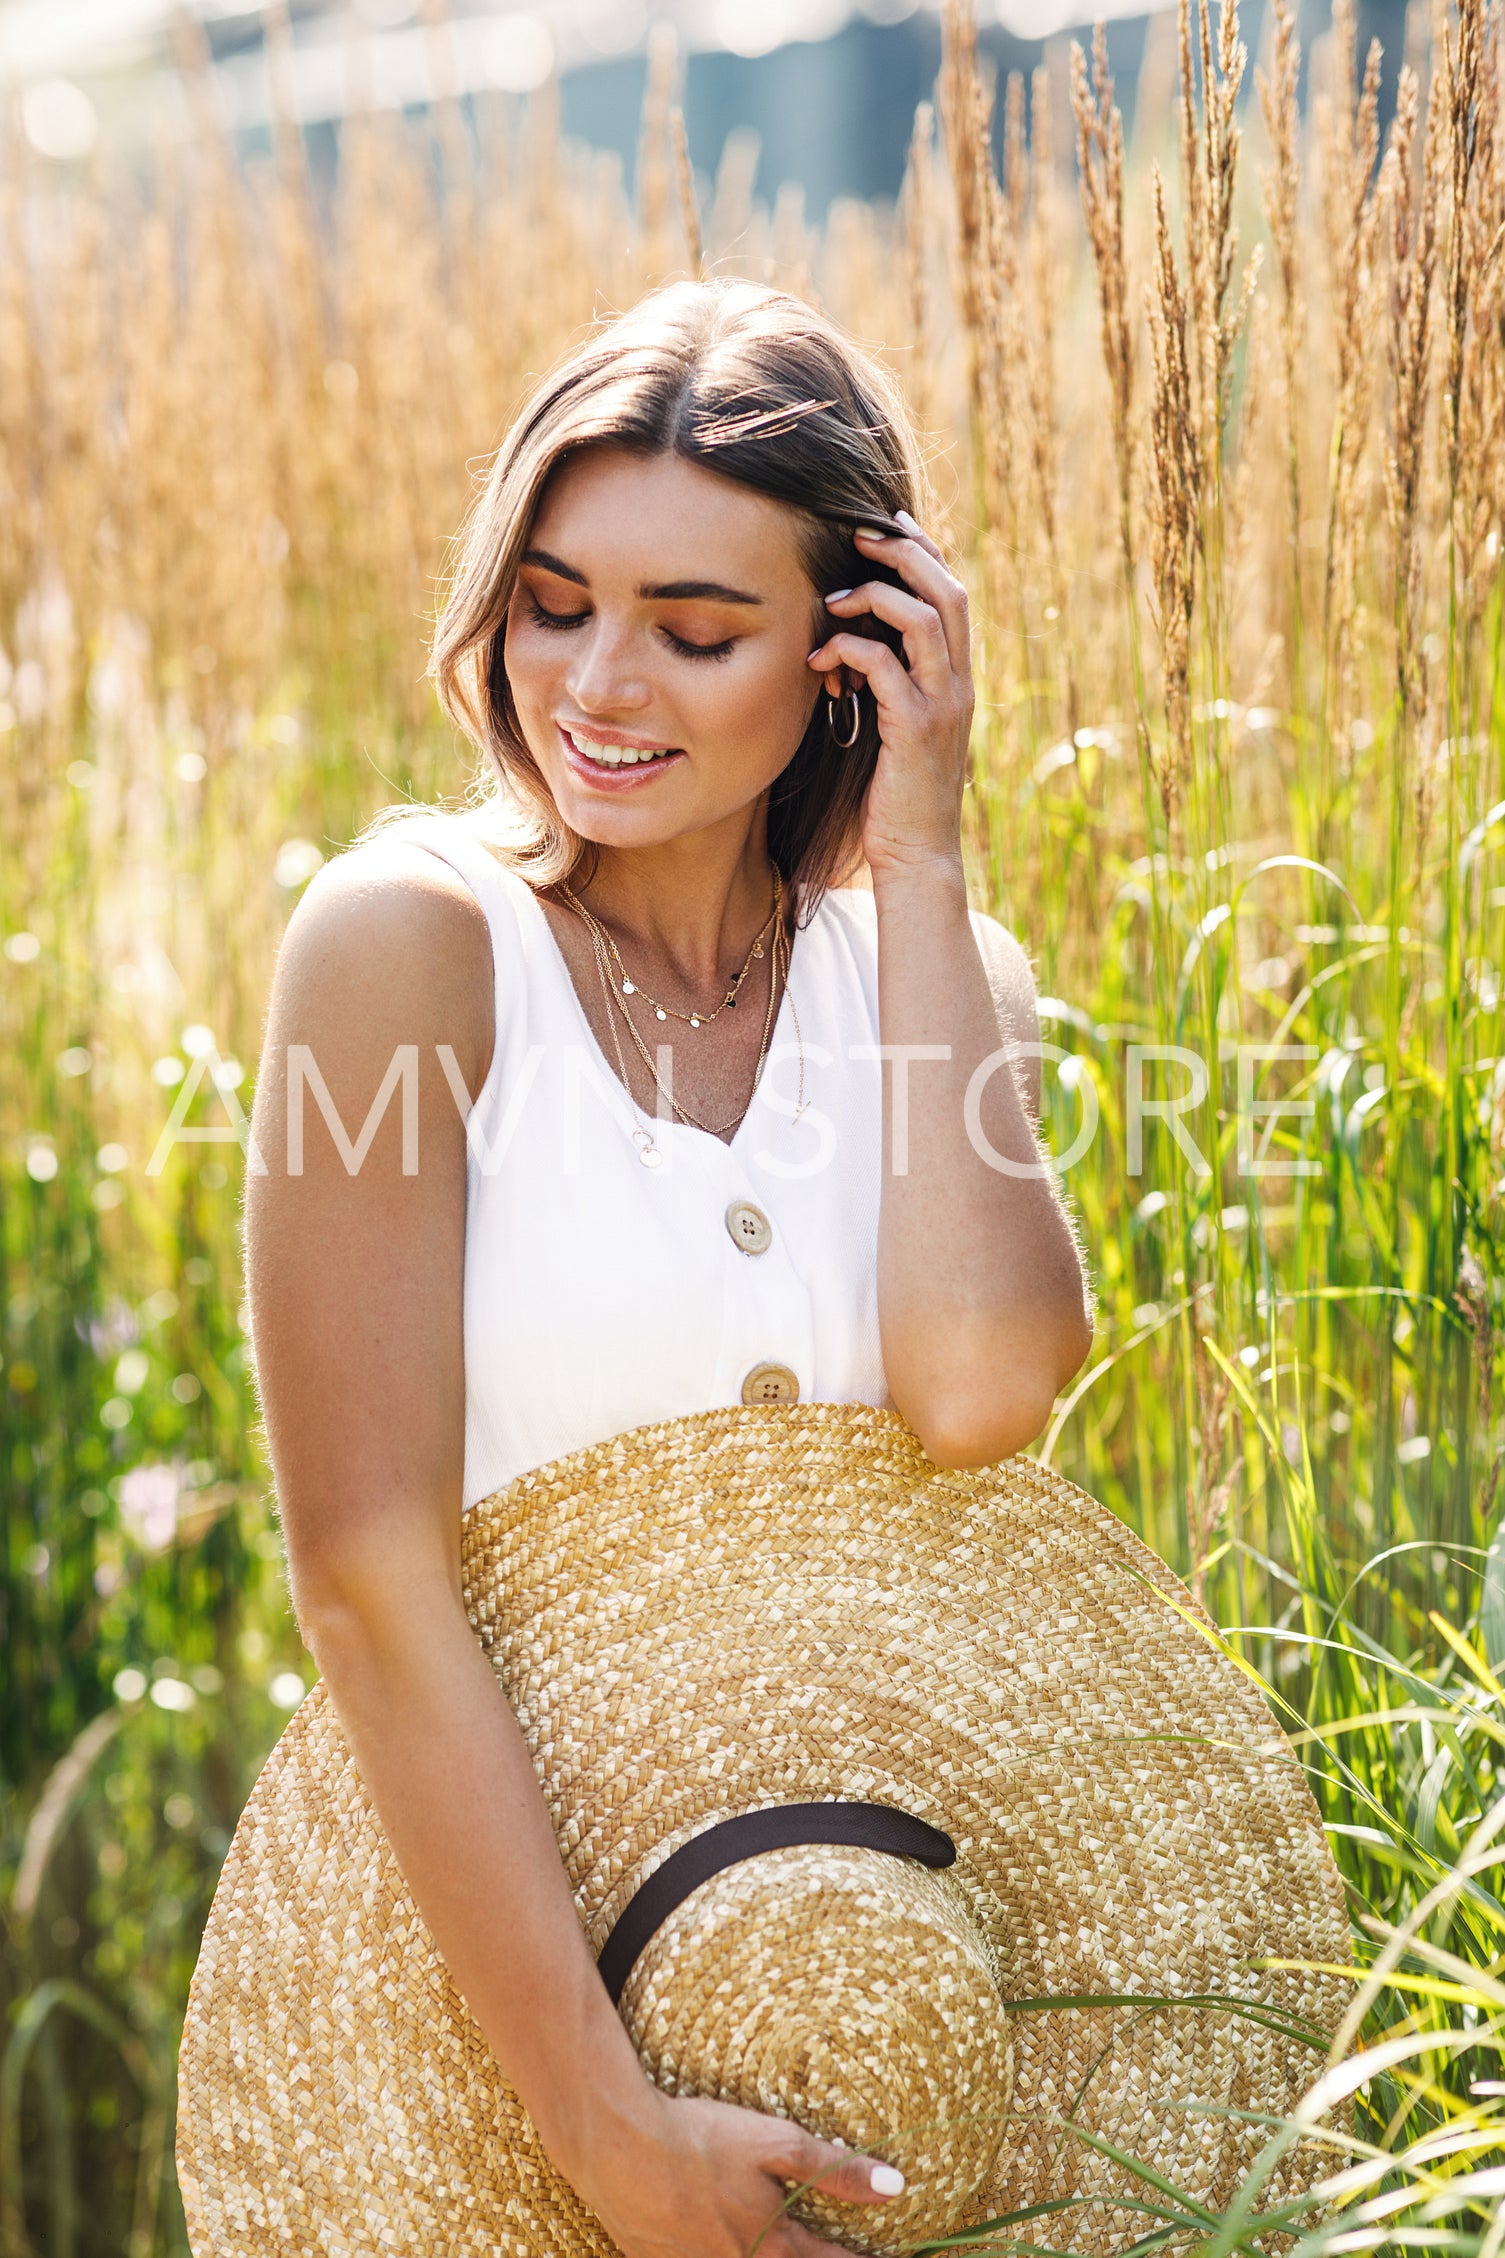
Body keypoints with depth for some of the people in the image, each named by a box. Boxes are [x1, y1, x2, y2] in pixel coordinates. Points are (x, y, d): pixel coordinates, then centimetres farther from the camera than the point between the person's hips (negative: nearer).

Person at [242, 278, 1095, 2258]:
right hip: (480, 1901, -3)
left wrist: (918, 865, -9)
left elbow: (981, 1389, -15)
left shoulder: (937, 967, 5)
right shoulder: (413, 938, -8)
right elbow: (367, 1578, -15)